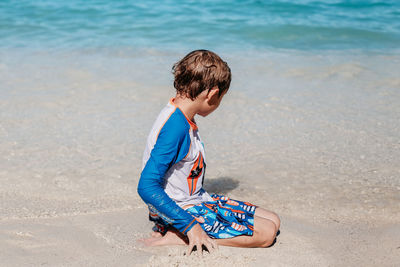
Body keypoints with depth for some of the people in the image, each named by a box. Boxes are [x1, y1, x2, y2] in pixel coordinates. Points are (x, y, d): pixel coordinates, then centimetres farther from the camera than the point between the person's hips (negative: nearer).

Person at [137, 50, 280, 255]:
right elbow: (147, 187, -30)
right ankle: (176, 236, -12)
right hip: (184, 209, -10)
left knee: (273, 221, 9)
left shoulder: (180, 117, 4)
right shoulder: (175, 127, -26)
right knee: (266, 233, -13)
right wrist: (190, 226, -27)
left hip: (195, 200, 10)